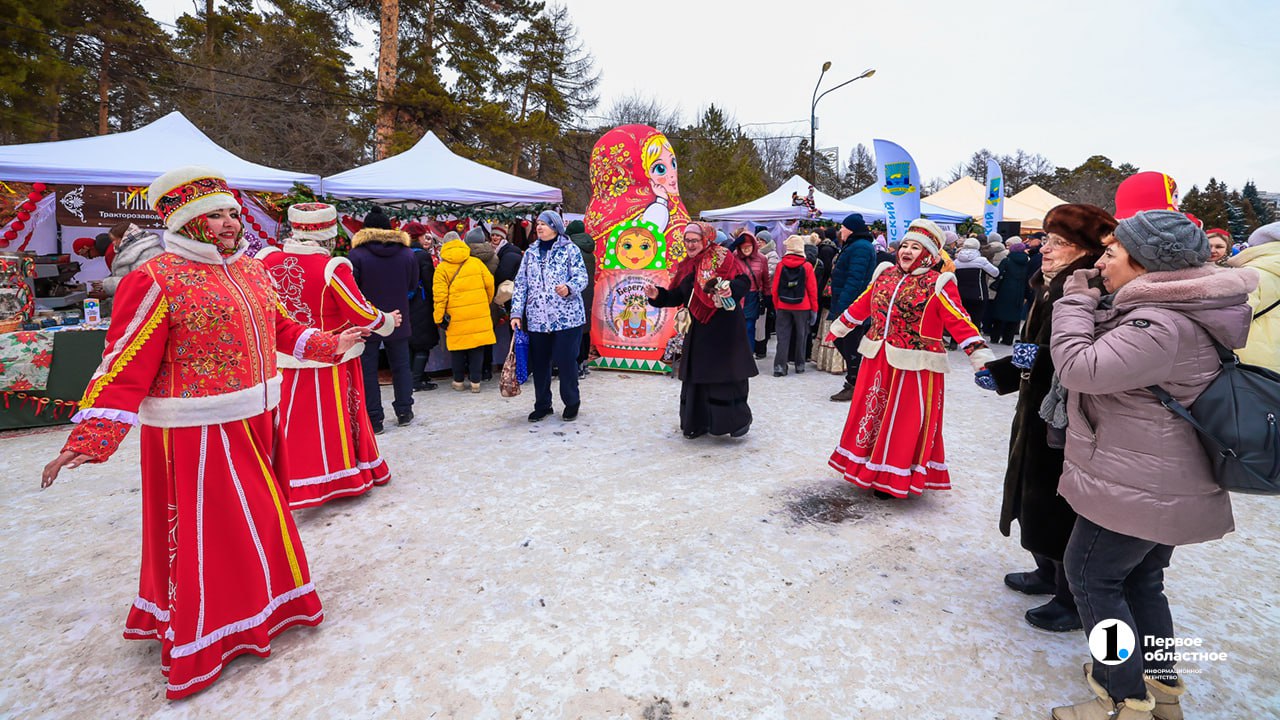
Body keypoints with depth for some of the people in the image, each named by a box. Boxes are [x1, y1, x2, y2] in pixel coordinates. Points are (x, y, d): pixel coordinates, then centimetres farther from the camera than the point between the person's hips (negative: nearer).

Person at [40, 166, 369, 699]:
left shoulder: (251, 270, 9)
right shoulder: (156, 280, -14)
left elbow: (280, 328, 21)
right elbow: (126, 366, -16)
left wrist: (328, 345, 16)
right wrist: (90, 439, -21)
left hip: (255, 424, 7)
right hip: (198, 433, -7)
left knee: (257, 518, 20)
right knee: (205, 533, 5)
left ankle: (260, 603, 42)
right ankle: (201, 640, 25)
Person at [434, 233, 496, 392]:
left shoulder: (442, 268, -1)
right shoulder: (476, 262, 5)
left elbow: (439, 295, -7)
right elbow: (489, 284, 5)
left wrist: (439, 317, -1)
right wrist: (487, 303, 21)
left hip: (456, 316, -1)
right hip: (479, 314, 1)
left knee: (457, 348, 11)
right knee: (477, 347, 7)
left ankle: (459, 381, 19)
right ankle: (475, 382, 8)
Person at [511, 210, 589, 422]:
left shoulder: (570, 249, 0)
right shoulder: (531, 252, 12)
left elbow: (582, 277, -8)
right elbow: (521, 284, 10)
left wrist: (569, 288, -30)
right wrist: (516, 313, 2)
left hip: (567, 317, -4)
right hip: (536, 319, 4)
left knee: (566, 361, -1)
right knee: (539, 363, 9)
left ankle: (572, 402, 19)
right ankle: (542, 405, 24)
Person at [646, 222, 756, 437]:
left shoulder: (722, 258, -5)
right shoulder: (685, 266, 13)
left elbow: (744, 281, -13)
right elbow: (676, 297, 13)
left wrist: (731, 288, -32)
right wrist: (658, 295, -3)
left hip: (724, 327, -6)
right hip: (698, 329, 6)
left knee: (725, 374, -3)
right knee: (695, 375, 9)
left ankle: (738, 419, 13)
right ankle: (697, 422, 21)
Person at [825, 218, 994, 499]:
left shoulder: (938, 285, -9)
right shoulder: (884, 274, 7)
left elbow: (960, 323, -14)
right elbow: (860, 306, 18)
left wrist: (981, 358, -20)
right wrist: (837, 330, 26)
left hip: (913, 367, -5)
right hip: (877, 361, 5)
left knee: (905, 422, 5)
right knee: (872, 413, 15)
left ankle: (894, 479, 21)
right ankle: (867, 468, 33)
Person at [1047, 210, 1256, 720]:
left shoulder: (1161, 325, -25)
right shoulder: (1170, 312, 7)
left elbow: (1079, 368, -30)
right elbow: (1109, 358, 15)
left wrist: (1076, 301, -18)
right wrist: (1087, 304, 4)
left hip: (1136, 487, -10)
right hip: (1164, 484, 10)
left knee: (1091, 575, 3)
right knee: (1141, 579, 21)